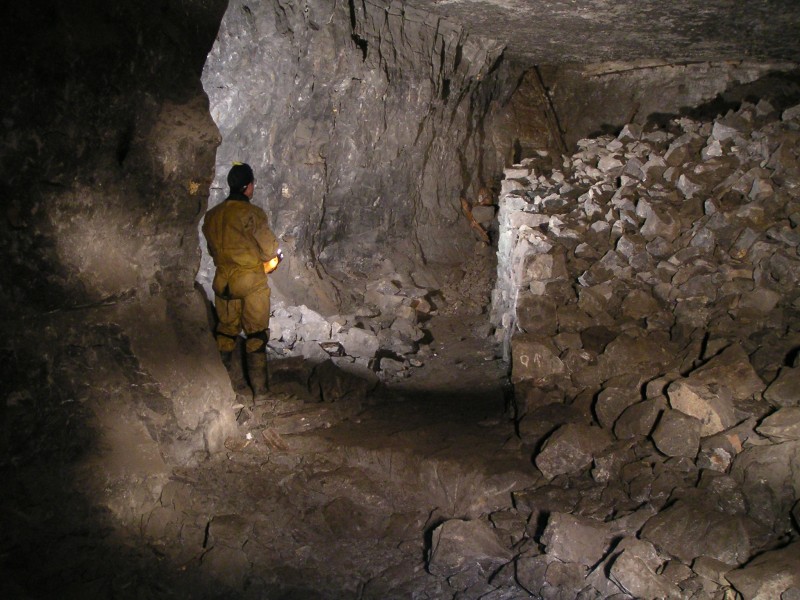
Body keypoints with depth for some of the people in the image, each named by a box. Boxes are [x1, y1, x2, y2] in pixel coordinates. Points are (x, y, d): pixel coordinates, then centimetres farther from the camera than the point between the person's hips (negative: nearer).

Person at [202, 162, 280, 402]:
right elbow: (269, 250, -12)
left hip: (224, 281, 5)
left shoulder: (212, 215, 2)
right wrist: (271, 253, 10)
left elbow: (213, 250, 12)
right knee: (256, 335, 5)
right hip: (252, 283, -5)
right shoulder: (253, 214, -16)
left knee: (225, 331, 17)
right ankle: (259, 390, 9)